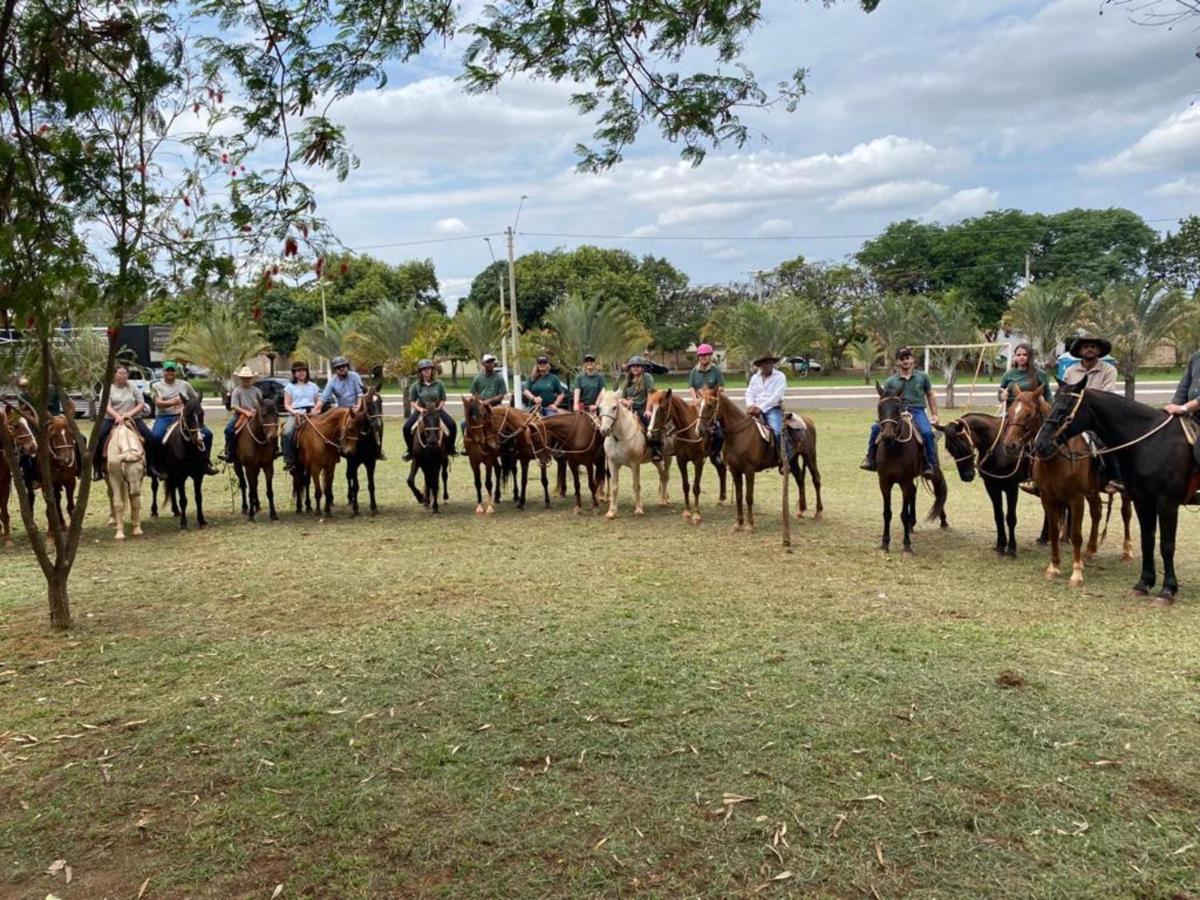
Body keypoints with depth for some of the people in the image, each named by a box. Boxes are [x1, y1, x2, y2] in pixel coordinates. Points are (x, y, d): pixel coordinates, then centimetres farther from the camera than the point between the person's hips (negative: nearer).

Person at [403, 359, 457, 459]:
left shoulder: (438, 384, -5)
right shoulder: (416, 385, -6)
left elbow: (443, 399, 1)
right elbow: (413, 402, -2)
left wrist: (438, 408, -17)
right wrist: (420, 409, -19)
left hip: (437, 409, 0)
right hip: (421, 410, 0)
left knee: (452, 425, -19)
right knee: (406, 427, -19)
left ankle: (451, 448, 3)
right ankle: (410, 450, 2)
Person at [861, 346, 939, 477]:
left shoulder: (922, 377, 11)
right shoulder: (891, 382, 8)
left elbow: (930, 396, 19)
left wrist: (934, 415, 11)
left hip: (917, 411, -1)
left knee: (927, 432, -31)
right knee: (876, 427, -22)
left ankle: (930, 464, -16)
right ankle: (870, 459, -10)